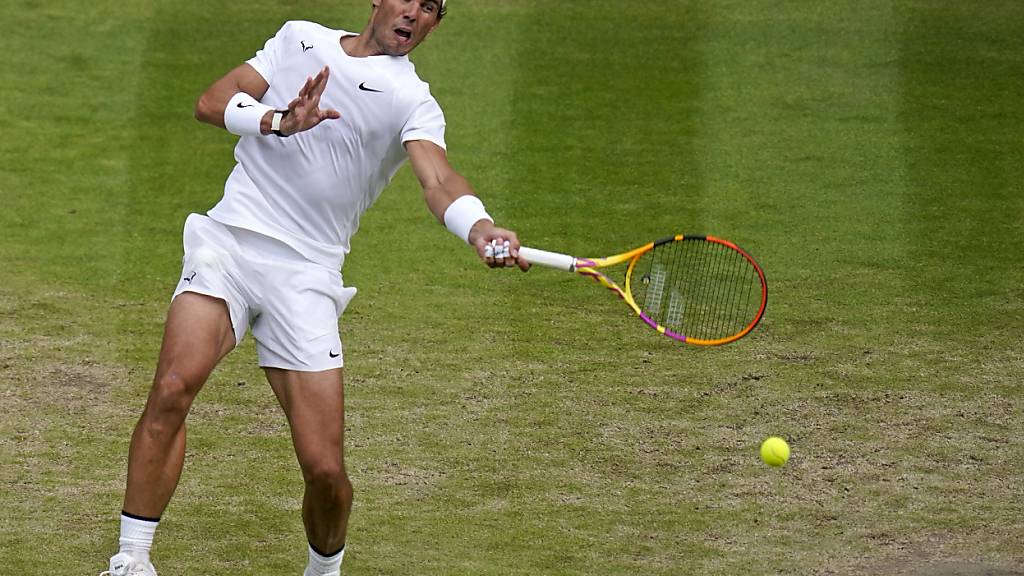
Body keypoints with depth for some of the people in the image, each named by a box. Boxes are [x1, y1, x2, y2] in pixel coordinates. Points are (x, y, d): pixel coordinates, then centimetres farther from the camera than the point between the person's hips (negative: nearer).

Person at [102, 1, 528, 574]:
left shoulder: (412, 102, 4)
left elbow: (437, 179, -15)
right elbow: (211, 103, 6)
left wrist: (482, 229, -37)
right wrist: (279, 121, -14)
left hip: (306, 276, -1)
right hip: (229, 241, 1)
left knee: (326, 469, -8)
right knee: (173, 388, -24)